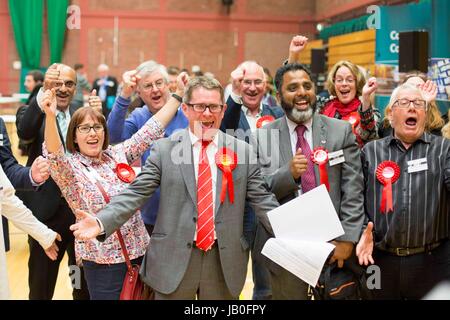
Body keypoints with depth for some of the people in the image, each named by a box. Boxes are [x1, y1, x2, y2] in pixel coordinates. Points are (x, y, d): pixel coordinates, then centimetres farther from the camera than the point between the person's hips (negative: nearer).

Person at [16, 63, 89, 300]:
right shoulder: (33, 113, -4)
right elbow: (24, 132, -27)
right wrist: (44, 90, -37)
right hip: (47, 210, -3)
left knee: (86, 283, 16)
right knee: (42, 285, 11)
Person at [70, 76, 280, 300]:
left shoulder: (243, 151, 3)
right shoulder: (164, 149, 0)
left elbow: (262, 200, 3)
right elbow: (136, 193, -5)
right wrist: (101, 222, -19)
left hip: (225, 261, 2)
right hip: (174, 259, -1)